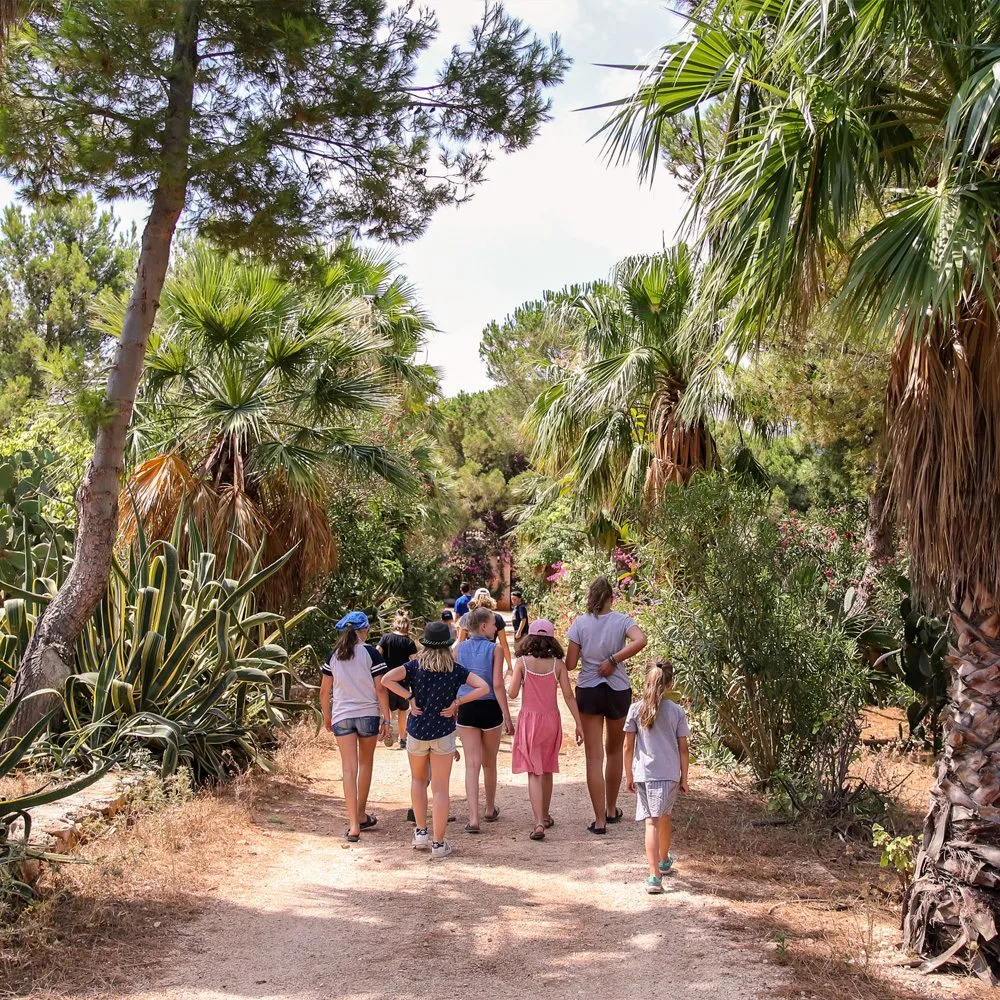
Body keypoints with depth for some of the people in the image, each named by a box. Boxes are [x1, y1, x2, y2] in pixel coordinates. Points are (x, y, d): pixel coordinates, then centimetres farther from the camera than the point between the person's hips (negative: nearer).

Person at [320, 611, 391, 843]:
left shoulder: (334, 655, 4)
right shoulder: (371, 653, -7)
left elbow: (324, 690, 8)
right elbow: (380, 689, -9)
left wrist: (327, 716, 20)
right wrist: (386, 718, -3)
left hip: (341, 716, 2)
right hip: (368, 714, -2)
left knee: (349, 769, -1)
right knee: (365, 763, 18)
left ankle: (354, 826, -9)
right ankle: (361, 816, 30)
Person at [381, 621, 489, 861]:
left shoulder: (416, 666, -5)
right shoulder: (456, 669, -4)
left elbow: (386, 679, -16)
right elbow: (483, 687, -12)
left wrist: (409, 697, -10)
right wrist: (457, 702, -9)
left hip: (417, 732, 1)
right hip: (443, 733, -1)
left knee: (418, 779, 24)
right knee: (440, 789, 4)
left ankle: (421, 833, 21)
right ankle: (439, 845, 5)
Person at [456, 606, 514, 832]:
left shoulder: (459, 649, 2)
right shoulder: (495, 649, -8)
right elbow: (497, 685, -14)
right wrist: (507, 717, -10)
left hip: (466, 709, 2)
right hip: (490, 708, -2)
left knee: (472, 764, 2)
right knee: (489, 763, 16)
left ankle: (473, 818, -7)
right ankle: (490, 809, 34)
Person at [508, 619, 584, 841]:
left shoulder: (522, 662, -8)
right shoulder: (558, 664, -3)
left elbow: (512, 693, -8)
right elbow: (568, 695, -4)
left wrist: (512, 677, 12)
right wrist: (579, 724, 1)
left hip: (529, 719, -2)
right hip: (551, 720, 2)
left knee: (534, 773, -1)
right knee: (547, 770, 19)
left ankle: (539, 823, -13)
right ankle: (545, 816, 33)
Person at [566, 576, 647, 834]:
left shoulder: (580, 623, -5)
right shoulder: (621, 621, -5)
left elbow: (570, 664, -6)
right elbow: (640, 640, -25)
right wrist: (613, 660, -16)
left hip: (588, 691, -1)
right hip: (618, 691, 1)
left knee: (594, 757, 2)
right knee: (614, 751, 20)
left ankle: (599, 820, 0)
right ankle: (611, 809, 32)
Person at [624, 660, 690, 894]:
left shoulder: (636, 710, -4)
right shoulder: (677, 711, -2)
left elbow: (628, 746, -1)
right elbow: (683, 748, 1)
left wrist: (629, 775, 9)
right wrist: (684, 778, 11)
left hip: (644, 774, -1)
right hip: (670, 774, 2)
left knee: (652, 822, -4)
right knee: (664, 816, 22)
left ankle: (655, 875, -14)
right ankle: (664, 860, 44)